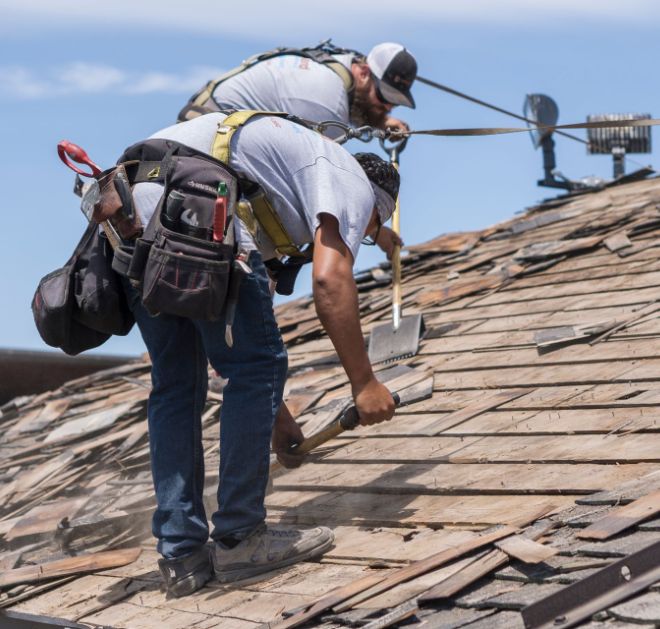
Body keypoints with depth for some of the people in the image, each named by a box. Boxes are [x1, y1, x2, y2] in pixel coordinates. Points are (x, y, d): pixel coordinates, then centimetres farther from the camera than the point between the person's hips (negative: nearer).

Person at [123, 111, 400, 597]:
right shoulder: (350, 179, 13)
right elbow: (330, 279, -6)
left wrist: (273, 410, 43)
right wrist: (364, 382, 1)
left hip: (126, 212, 10)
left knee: (176, 384, 17)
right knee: (257, 367, 4)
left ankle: (181, 555, 18)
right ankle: (239, 538, 9)